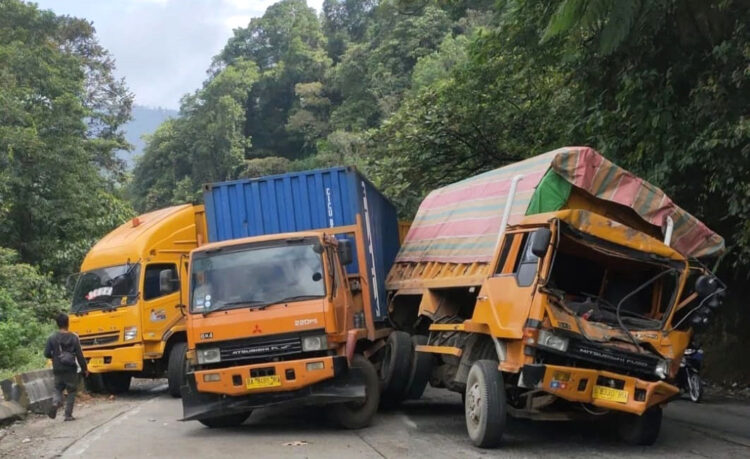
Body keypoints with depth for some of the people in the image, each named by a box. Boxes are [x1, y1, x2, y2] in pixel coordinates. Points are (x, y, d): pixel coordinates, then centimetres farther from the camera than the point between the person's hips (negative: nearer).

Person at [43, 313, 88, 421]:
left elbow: (47, 354, -3)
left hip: (58, 370, 1)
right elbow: (79, 355, -7)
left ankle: (55, 403, -13)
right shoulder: (73, 338, -8)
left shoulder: (52, 338, -5)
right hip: (71, 370, -1)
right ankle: (68, 415, 7)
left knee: (58, 389, 17)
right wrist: (84, 368, 3)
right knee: (71, 392, 10)